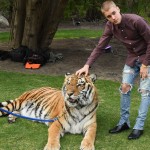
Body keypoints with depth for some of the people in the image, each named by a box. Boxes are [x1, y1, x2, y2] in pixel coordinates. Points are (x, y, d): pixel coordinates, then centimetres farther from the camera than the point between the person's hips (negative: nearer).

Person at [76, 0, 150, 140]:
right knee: (125, 87, 3)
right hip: (132, 58, 5)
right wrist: (87, 65, -22)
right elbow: (100, 47, -12)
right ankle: (124, 122, 14)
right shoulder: (110, 26, -13)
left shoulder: (136, 21, -30)